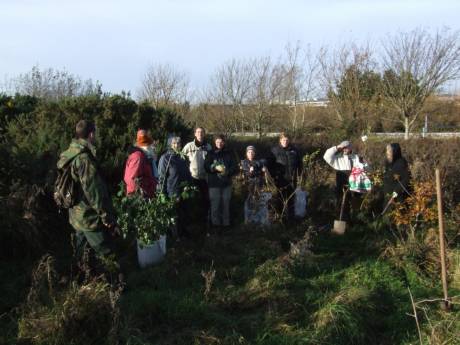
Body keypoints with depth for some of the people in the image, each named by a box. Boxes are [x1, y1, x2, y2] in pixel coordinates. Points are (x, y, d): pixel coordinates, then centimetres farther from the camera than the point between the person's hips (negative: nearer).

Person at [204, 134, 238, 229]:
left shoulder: (228, 154, 7)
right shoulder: (211, 154, 2)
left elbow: (235, 167, 5)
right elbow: (206, 167, -4)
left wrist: (227, 172, -13)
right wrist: (215, 168, -20)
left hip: (226, 183, 2)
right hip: (214, 183, -2)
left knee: (226, 203, 7)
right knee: (215, 204, -1)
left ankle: (226, 223, 18)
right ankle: (215, 223, 10)